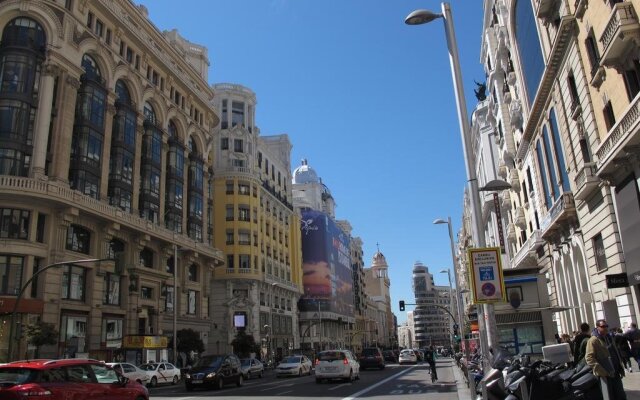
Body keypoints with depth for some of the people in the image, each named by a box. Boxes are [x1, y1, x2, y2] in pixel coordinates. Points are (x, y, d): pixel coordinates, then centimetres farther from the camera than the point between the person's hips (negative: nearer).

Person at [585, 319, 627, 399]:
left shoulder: (608, 337, 12)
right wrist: (601, 371, -26)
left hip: (615, 372, 8)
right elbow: (589, 357, -22)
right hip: (605, 374, -7)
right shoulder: (593, 340, -15)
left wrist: (620, 367, 14)